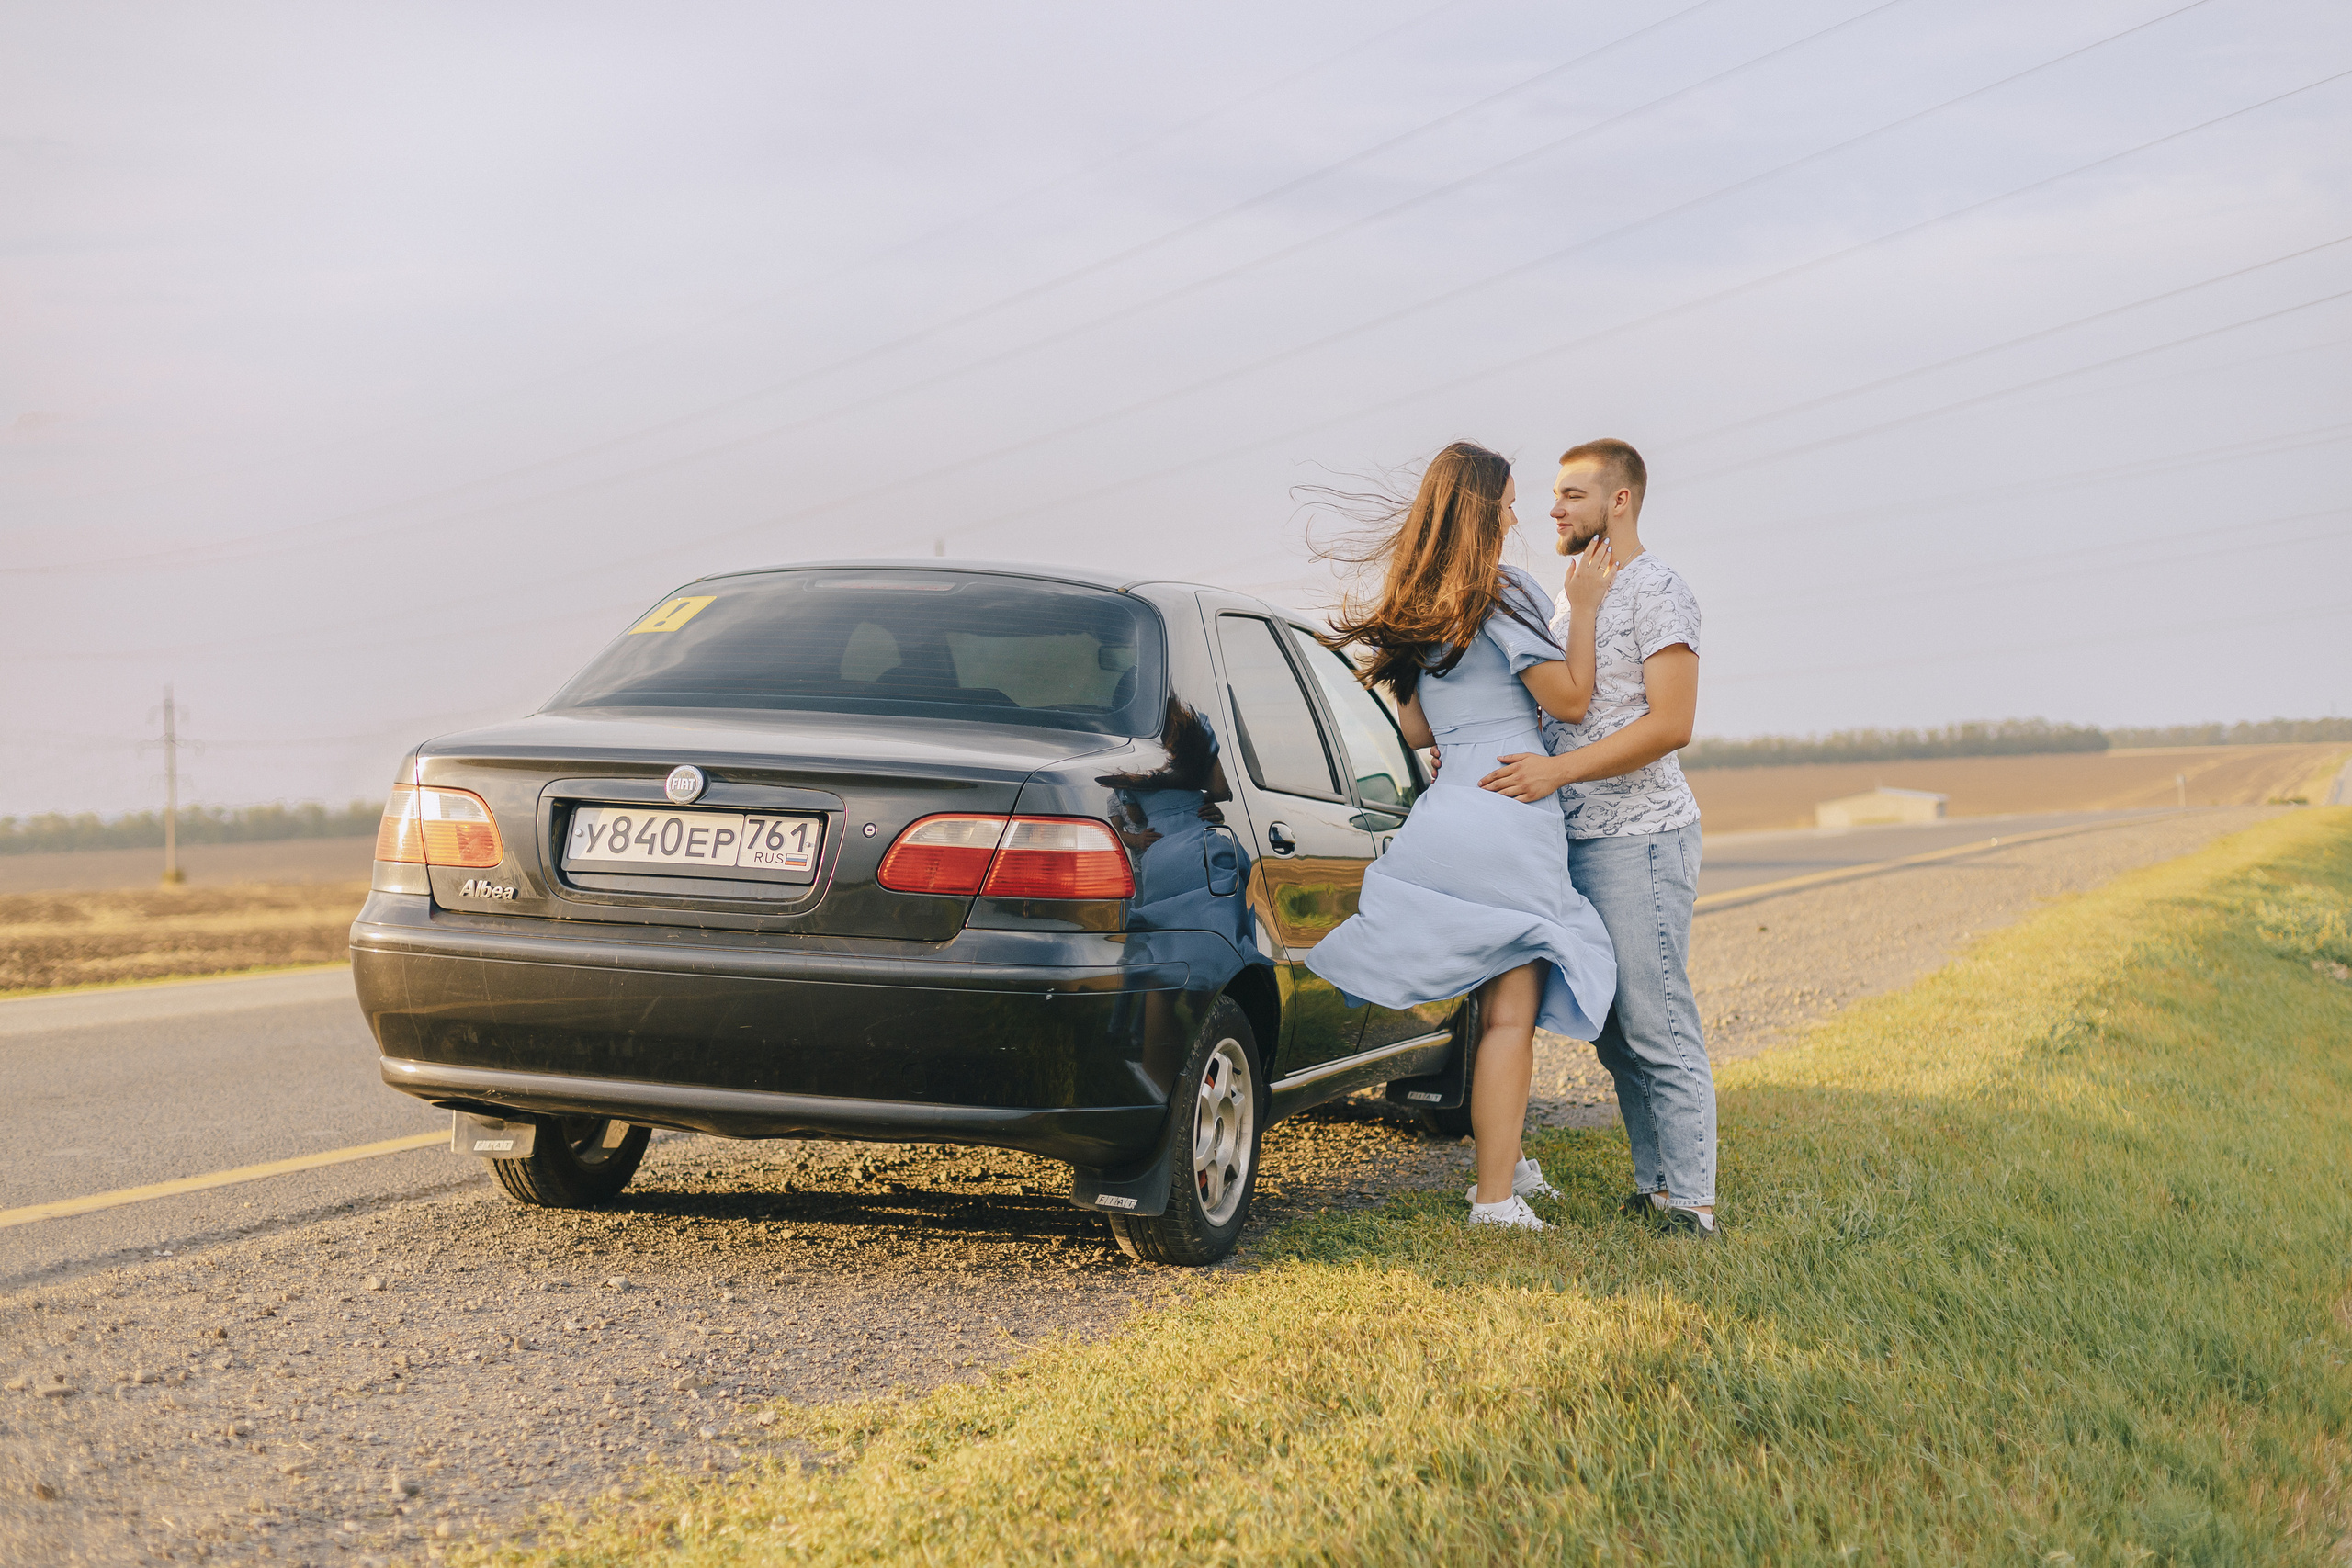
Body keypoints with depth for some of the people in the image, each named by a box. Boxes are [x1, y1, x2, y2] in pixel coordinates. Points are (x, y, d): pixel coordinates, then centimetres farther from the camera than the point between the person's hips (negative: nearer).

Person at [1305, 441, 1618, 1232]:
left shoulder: (1417, 611, 15)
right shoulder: (1504, 593, -9)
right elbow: (1569, 698, -8)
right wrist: (1585, 608, -1)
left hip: (1446, 810, 8)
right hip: (1511, 817, -8)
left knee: (1500, 1003, 18)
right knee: (1510, 1010, -6)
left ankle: (1508, 1160, 26)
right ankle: (1496, 1197, -5)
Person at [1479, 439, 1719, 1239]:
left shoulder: (1657, 591, -9)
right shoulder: (1572, 596, 19)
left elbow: (1670, 724, -18)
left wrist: (1557, 770, -23)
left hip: (1638, 837, -9)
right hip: (1576, 838, 9)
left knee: (1656, 1025, -9)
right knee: (1613, 1030, 10)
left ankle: (1692, 1202, -6)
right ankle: (1655, 1187, 16)